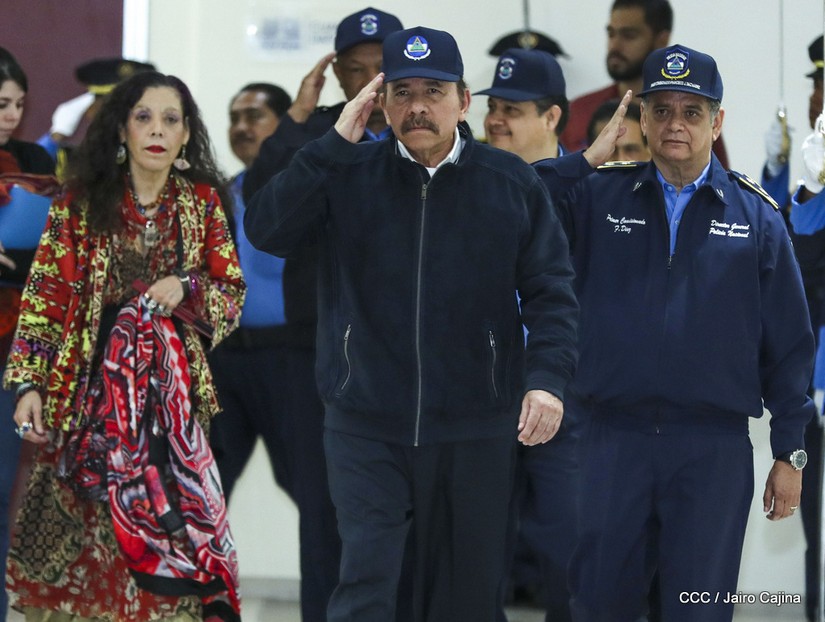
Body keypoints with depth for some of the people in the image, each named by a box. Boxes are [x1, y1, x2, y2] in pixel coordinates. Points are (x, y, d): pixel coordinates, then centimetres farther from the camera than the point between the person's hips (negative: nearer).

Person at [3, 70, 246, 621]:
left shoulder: (202, 201, 7)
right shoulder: (81, 202, 1)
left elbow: (233, 294, 10)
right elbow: (46, 299, -1)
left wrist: (187, 289, -11)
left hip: (171, 389, 1)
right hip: (91, 388, -1)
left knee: (172, 524, -7)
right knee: (85, 538, -2)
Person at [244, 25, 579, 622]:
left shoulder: (512, 183, 2)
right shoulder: (348, 176, 2)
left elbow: (550, 291, 2)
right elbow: (266, 231, -10)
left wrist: (548, 377, -13)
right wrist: (336, 143, -14)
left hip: (475, 431, 1)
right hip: (366, 426, -1)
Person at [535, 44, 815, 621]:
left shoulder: (756, 215, 4)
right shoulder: (599, 195, 6)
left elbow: (788, 342, 6)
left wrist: (790, 452, 3)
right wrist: (587, 160, -6)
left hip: (715, 447, -1)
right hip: (613, 439, 1)